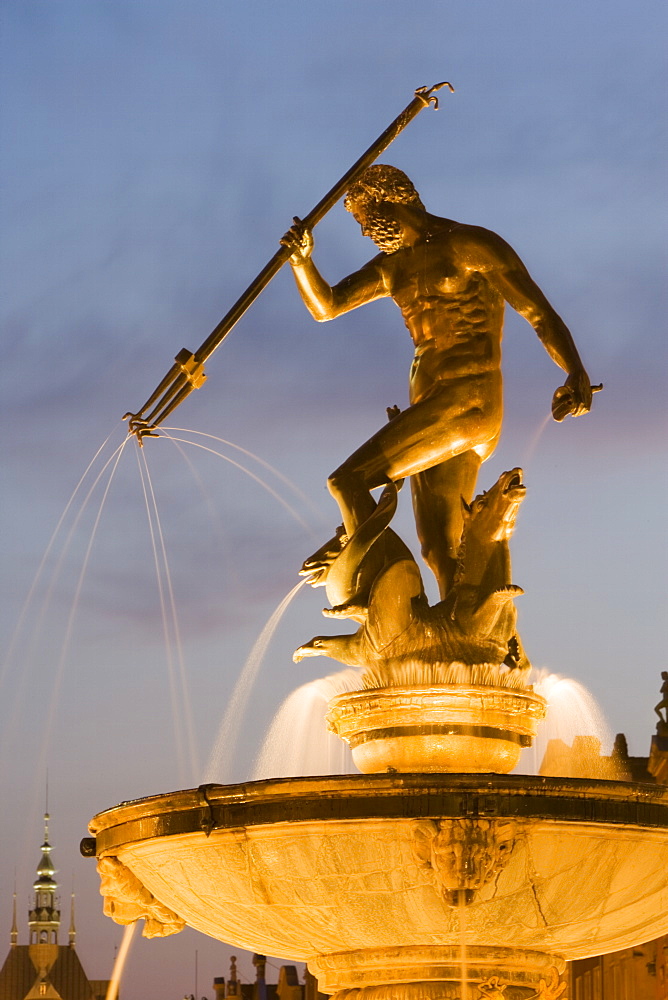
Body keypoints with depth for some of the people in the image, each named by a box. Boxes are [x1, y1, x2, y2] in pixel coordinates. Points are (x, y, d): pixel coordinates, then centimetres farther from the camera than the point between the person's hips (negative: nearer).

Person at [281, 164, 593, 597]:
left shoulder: (474, 246, -3)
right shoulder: (391, 266, 19)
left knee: (348, 481, -16)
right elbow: (325, 306, 14)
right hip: (429, 407, 8)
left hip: (468, 399, -8)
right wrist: (302, 260, -6)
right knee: (441, 551, 2)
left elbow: (542, 314, -9)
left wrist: (577, 372, -26)